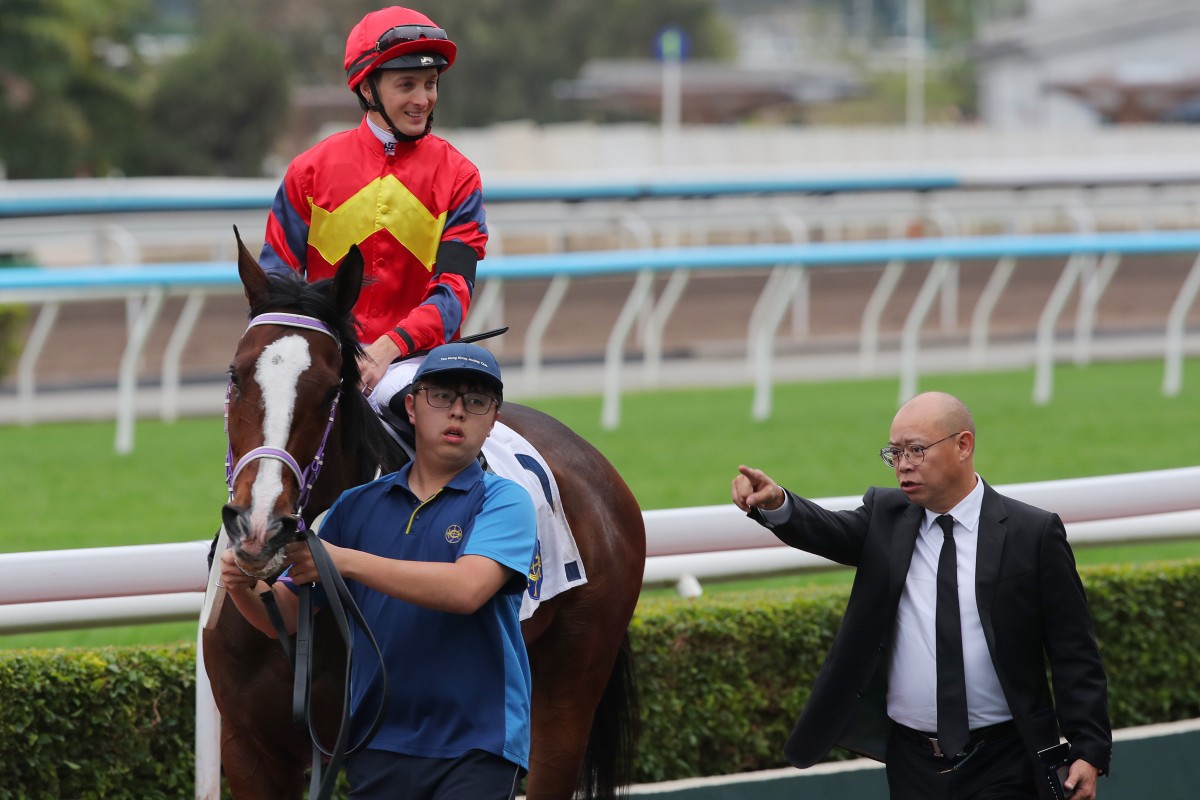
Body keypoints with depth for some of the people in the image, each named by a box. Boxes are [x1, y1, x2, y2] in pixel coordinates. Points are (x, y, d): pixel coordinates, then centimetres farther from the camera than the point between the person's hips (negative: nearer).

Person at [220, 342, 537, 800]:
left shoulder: (504, 501, -1)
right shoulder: (359, 506, 12)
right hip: (379, 742, 4)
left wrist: (344, 561, -23)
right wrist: (245, 588, -12)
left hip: (478, 743, -4)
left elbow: (467, 589, -20)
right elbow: (286, 616, 12)